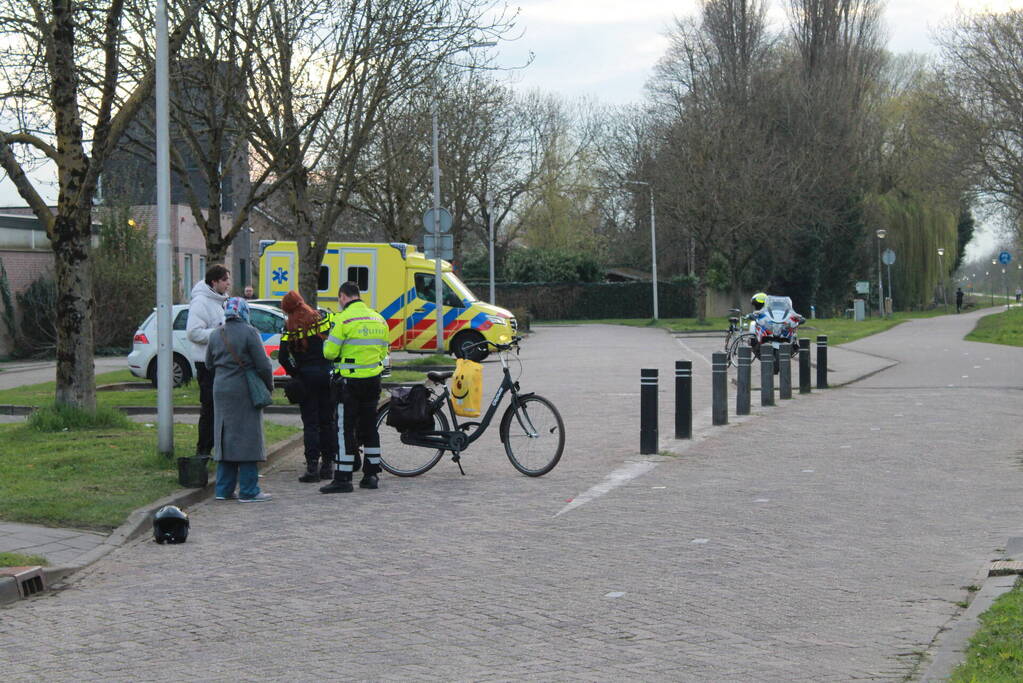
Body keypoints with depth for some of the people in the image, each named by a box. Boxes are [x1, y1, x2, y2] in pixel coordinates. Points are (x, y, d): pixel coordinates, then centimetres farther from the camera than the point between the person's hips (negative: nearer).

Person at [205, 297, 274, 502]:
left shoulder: (215, 335, 8)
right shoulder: (249, 333, -10)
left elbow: (209, 364, 16)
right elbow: (263, 365, -10)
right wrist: (269, 386, 4)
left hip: (221, 391, 6)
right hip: (244, 393, -6)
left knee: (224, 439, 12)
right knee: (246, 438, -2)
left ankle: (224, 489, 14)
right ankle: (248, 491, -1)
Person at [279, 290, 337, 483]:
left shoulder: (290, 327, -5)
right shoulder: (322, 317, 2)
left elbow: (283, 357, -9)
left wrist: (294, 374, 5)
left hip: (306, 376, -3)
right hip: (328, 373, 3)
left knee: (310, 424, 2)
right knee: (328, 421, 11)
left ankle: (312, 467, -4)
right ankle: (328, 464, 14)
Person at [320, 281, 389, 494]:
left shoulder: (343, 319, -12)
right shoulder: (378, 319, 10)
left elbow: (330, 352, -12)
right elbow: (383, 351, 16)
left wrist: (327, 343, 9)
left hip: (349, 381, -6)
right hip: (373, 380, 6)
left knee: (346, 429, -3)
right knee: (369, 426, 14)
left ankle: (343, 478, -4)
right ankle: (371, 474, 18)